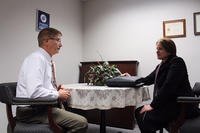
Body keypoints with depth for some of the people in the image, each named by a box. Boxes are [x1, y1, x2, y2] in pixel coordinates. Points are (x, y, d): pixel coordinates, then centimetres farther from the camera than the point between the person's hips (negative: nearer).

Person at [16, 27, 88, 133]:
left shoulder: (47, 60, 12)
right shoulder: (36, 59, -16)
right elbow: (35, 92, -28)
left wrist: (56, 91, 4)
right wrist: (58, 94, -14)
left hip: (42, 107, 10)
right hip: (32, 111, -9)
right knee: (81, 123, -20)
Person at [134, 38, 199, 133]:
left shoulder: (177, 62, -13)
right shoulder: (161, 65, 14)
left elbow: (168, 87, -22)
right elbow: (148, 79, 21)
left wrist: (153, 105, -20)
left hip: (181, 106, -9)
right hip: (167, 103, 9)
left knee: (144, 117, -18)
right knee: (138, 112, 1)